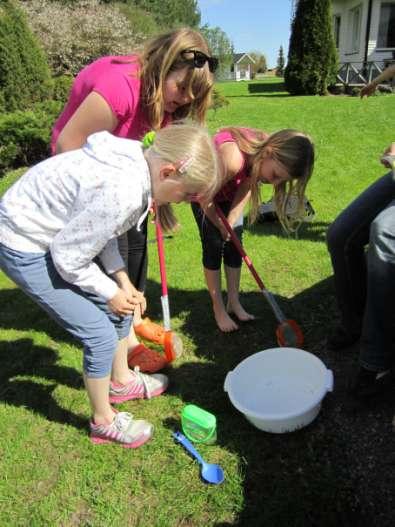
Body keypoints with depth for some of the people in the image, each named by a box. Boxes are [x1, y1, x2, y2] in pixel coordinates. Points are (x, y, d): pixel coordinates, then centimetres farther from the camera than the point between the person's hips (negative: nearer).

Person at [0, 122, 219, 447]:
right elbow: (68, 257, -24)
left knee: (121, 307, 15)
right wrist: (110, 291, -9)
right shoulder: (120, 193, -35)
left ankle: (121, 381, 40)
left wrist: (123, 281, 0)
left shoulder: (136, 163, -6)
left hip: (59, 235, 9)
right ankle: (104, 422, 21)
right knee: (101, 334, -5)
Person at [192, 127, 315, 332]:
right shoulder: (232, 158, -44)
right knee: (214, 246, -5)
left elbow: (246, 186, -12)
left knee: (234, 244, 4)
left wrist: (230, 223, -18)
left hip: (230, 188, 6)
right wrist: (222, 226, -14)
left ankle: (234, 303, 18)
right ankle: (219, 310, 7)